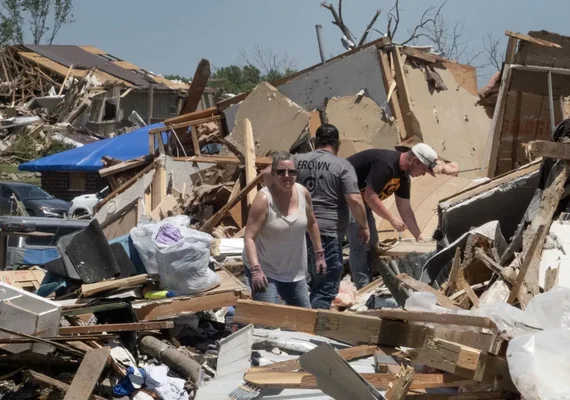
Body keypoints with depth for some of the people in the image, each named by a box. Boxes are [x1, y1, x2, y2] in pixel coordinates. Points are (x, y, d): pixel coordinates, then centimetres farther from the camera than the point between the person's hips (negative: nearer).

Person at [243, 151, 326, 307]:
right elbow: (249, 237, -24)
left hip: (295, 270, 6)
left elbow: (311, 224, 12)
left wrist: (319, 254, 13)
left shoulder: (303, 193, -6)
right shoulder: (264, 199, -21)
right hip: (264, 270, -6)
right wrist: (255, 269, -34)